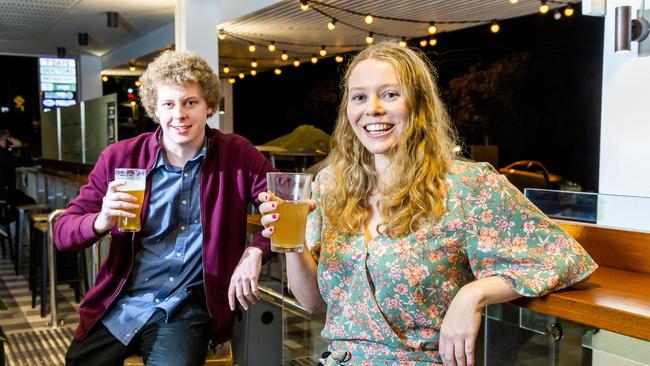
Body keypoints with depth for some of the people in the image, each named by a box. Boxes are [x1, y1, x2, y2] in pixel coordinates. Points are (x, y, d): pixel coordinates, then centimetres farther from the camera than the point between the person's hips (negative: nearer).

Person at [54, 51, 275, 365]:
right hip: (117, 305, 2)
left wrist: (255, 252, -19)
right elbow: (62, 232, 0)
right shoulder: (120, 158, -3)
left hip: (188, 309, -1)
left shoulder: (237, 155, -4)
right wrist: (102, 221, -22)